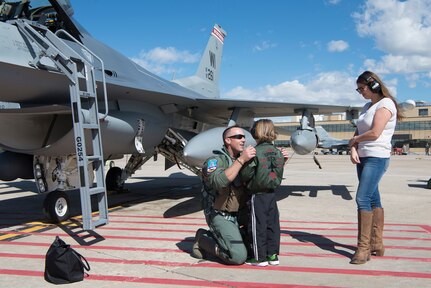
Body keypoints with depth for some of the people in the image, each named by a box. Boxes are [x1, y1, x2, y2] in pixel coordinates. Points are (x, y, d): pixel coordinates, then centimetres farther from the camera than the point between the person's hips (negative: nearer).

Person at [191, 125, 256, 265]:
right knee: (239, 257, -15)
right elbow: (219, 182, -34)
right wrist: (241, 160, -34)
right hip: (221, 216, -7)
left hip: (239, 215, 8)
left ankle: (212, 236, 21)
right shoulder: (215, 160, -13)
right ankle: (203, 239, 7)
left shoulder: (241, 160, 8)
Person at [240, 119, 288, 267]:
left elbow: (246, 175, -14)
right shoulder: (277, 152, 5)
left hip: (258, 195, -7)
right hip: (272, 193, 7)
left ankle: (260, 257, 11)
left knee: (257, 226, 3)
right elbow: (278, 174, 11)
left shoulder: (255, 152, -16)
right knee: (272, 224, 12)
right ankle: (273, 255, 20)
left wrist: (244, 160, 2)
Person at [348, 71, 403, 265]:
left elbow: (374, 133, -18)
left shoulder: (385, 104, -8)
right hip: (363, 158, 9)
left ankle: (364, 248, -10)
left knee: (362, 199, -15)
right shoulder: (367, 106, 18)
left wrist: (354, 140, -2)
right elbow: (358, 132, 13)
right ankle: (377, 245, 19)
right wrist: (353, 149, -5)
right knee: (373, 199, 11)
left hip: (377, 158, -9)